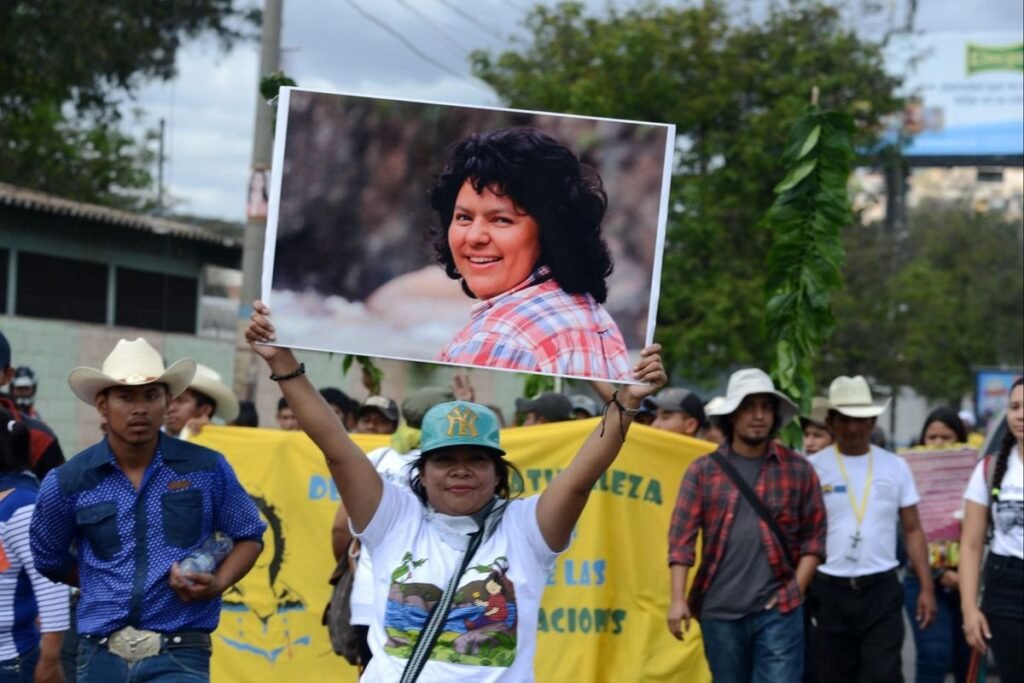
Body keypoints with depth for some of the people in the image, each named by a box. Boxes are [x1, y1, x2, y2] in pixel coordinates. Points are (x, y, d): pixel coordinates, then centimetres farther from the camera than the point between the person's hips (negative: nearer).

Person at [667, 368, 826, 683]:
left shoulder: (798, 470, 4)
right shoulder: (702, 471, 4)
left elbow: (814, 536, 6)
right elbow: (682, 538, 1)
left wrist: (795, 589, -4)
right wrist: (677, 599, -6)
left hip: (778, 610, -1)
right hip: (719, 611, 1)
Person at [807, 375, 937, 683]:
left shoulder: (895, 467, 5)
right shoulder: (812, 468, -1)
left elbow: (913, 531, 8)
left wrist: (927, 588, 2)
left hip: (882, 591, 1)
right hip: (829, 593, 0)